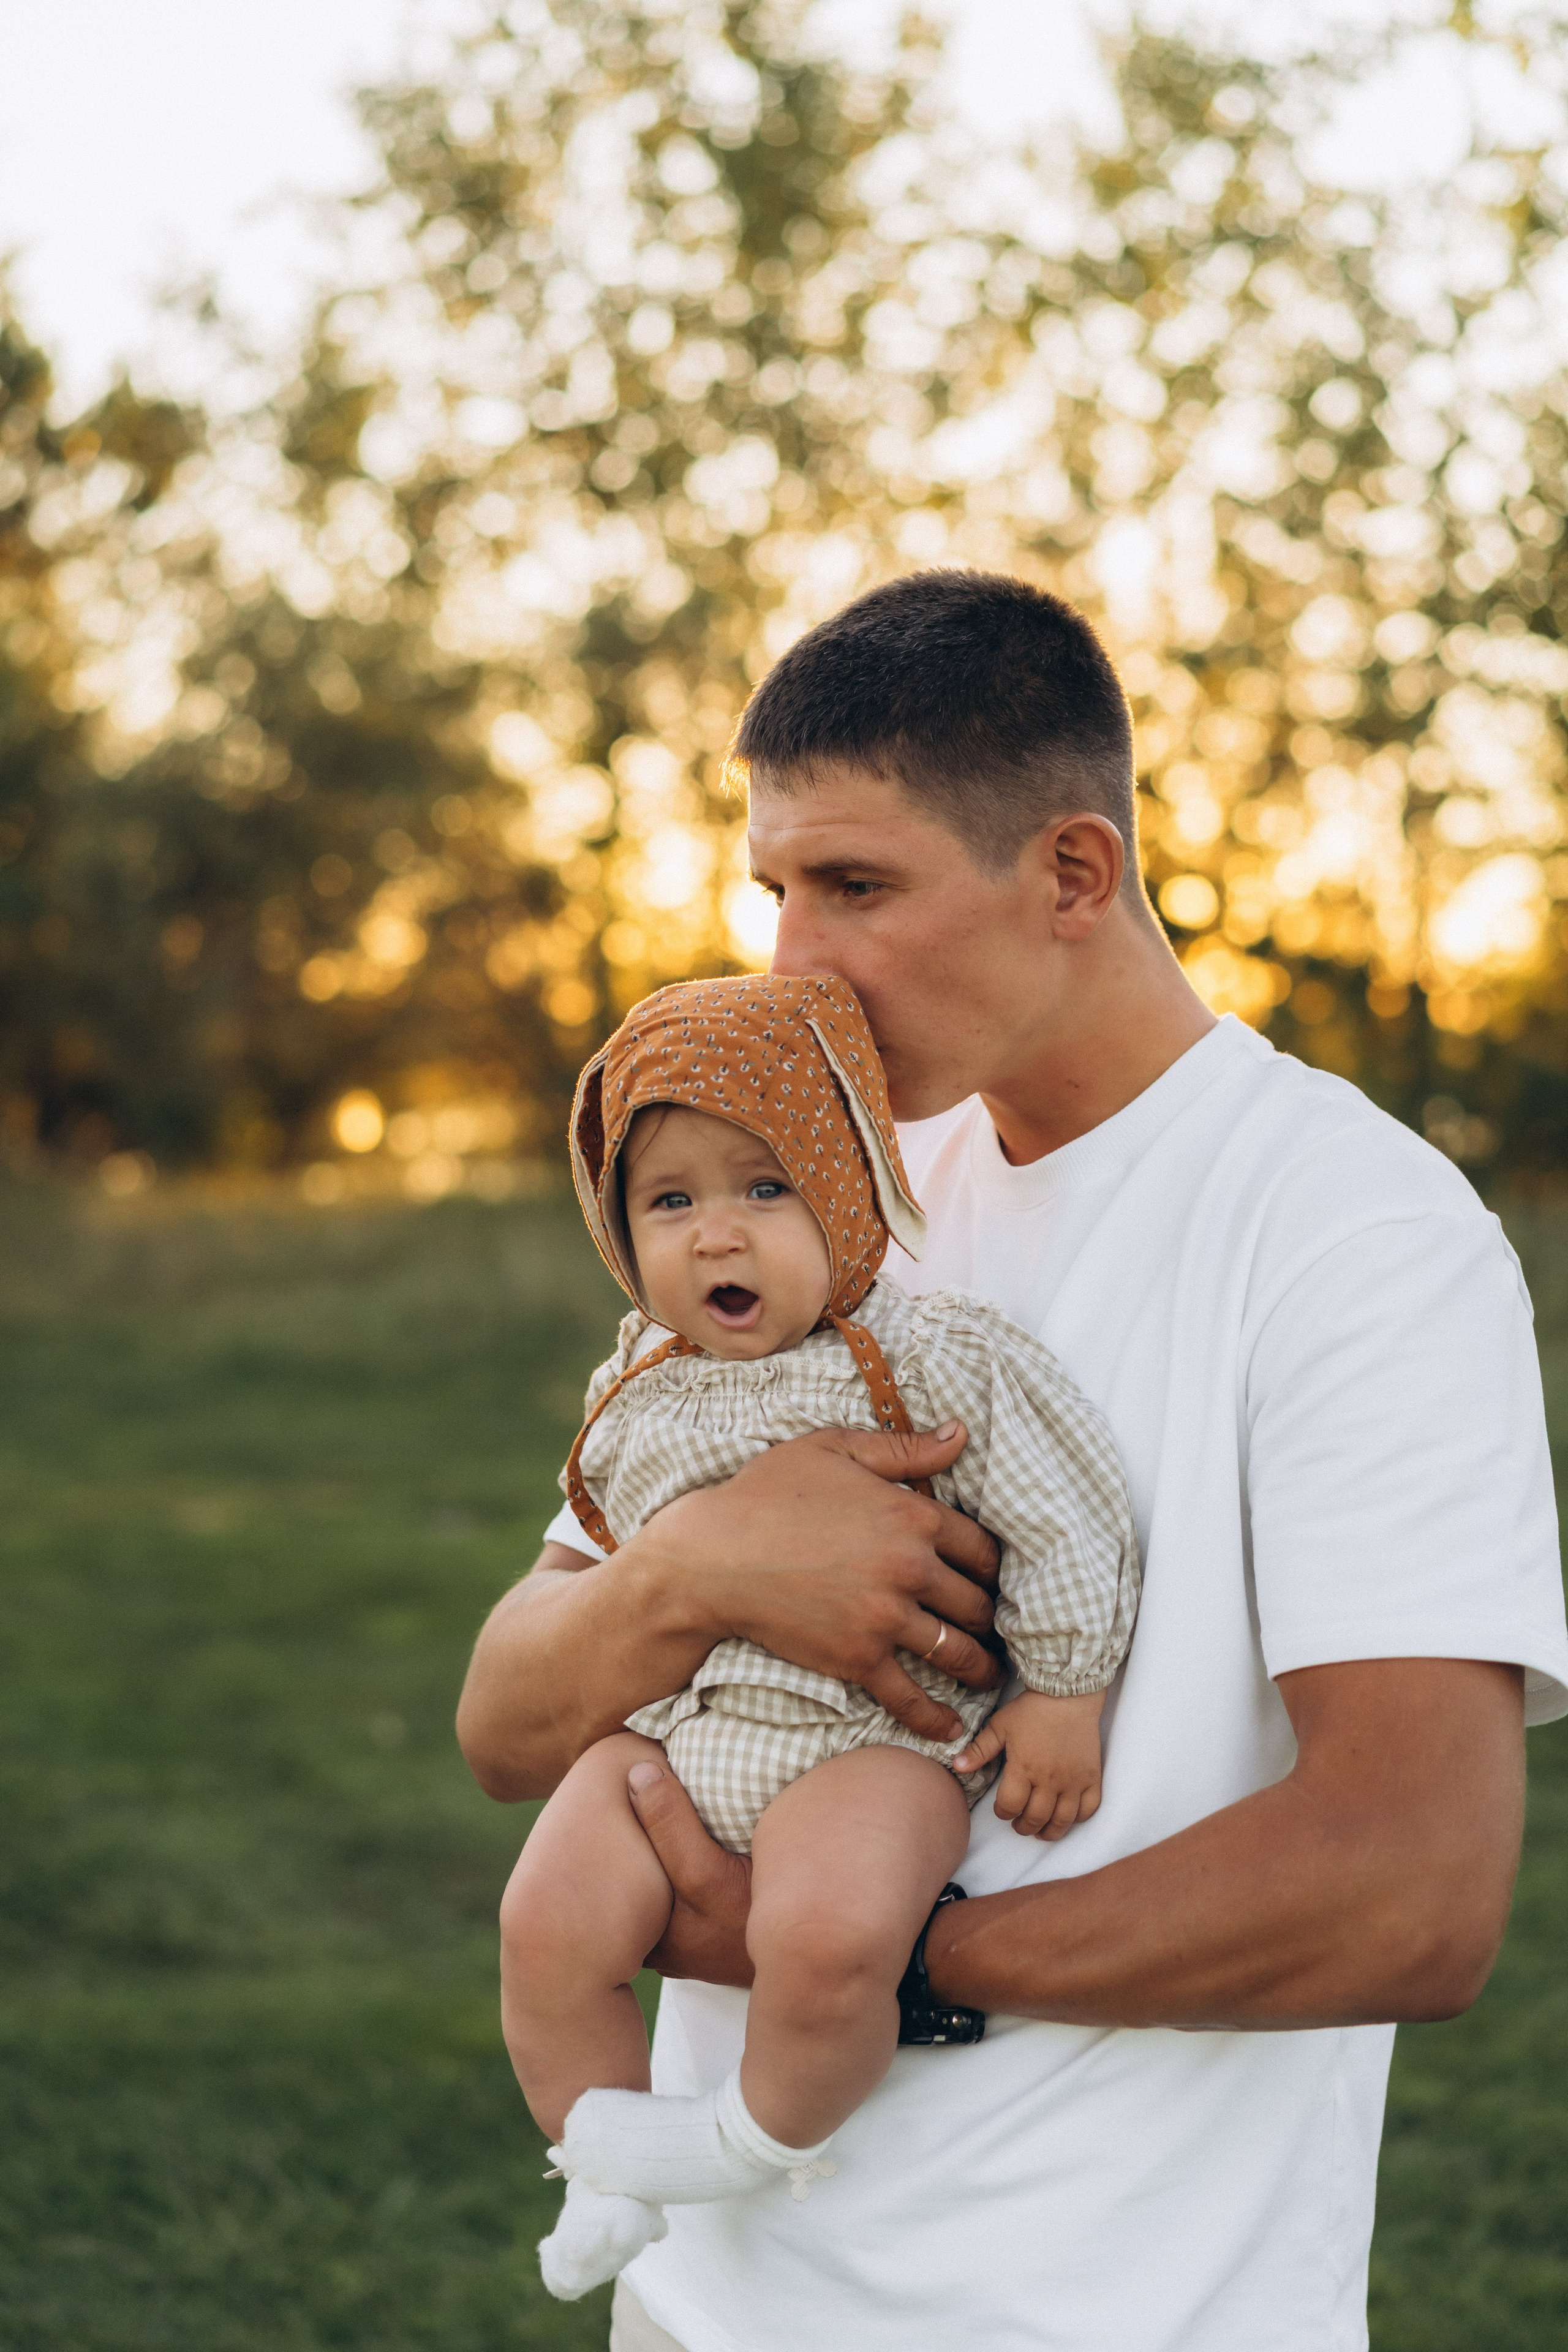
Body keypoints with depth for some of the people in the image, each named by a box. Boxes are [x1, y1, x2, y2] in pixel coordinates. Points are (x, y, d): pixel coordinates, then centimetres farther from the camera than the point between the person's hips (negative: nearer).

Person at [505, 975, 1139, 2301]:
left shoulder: (927, 1361, -8)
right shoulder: (638, 1397, 8)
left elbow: (1064, 1514, -5)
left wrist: (1063, 1694, -4)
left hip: (870, 1734, -5)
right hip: (669, 1730, 5)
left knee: (827, 1937, -33)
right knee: (550, 1927, -16)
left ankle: (770, 2142, -2)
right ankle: (607, 2174, 10)